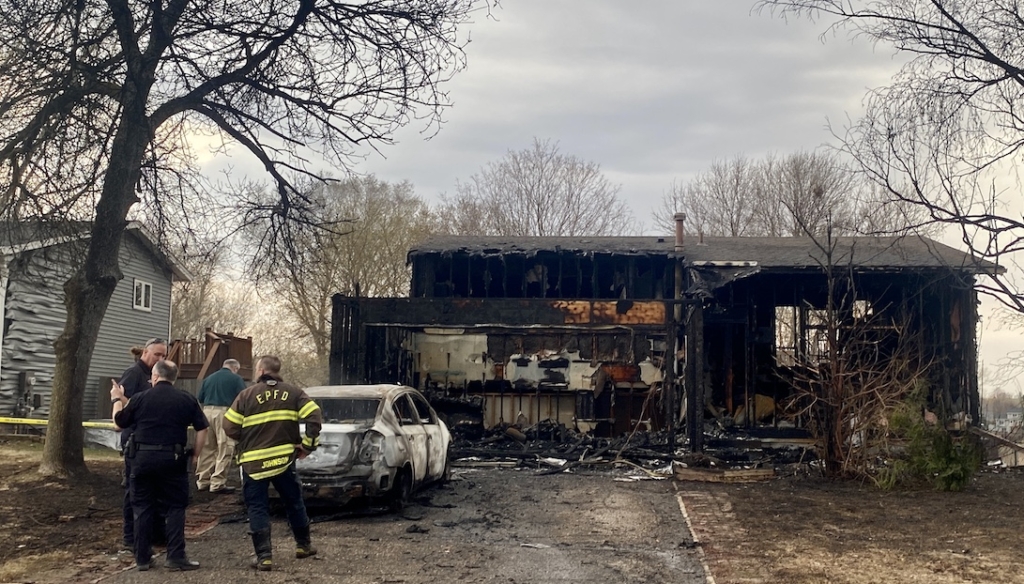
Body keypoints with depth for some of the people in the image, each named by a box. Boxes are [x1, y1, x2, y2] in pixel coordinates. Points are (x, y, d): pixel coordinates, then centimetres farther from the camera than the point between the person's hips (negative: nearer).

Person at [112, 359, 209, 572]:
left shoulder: (140, 398, -1)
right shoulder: (187, 399, 0)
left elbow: (119, 422, 11)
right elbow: (202, 429, 0)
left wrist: (117, 399, 26)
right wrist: (195, 454, 11)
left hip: (143, 457, 1)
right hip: (172, 458, -1)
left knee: (143, 507, 12)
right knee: (175, 507, 7)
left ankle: (142, 558, 17)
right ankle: (175, 556, 2)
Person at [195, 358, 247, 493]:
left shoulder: (208, 378, 18)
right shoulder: (236, 379, 3)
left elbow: (200, 399, 19)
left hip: (207, 412, 6)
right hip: (225, 413, -6)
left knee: (207, 449, 12)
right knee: (224, 450, -3)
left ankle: (202, 481, 18)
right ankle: (218, 484, -5)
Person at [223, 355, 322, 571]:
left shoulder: (247, 394, -4)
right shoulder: (293, 392, 1)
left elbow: (230, 427, -5)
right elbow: (314, 416, -10)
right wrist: (308, 444, -2)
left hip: (254, 462, -2)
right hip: (284, 458, 2)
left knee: (257, 508, 5)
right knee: (294, 502, 18)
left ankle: (264, 556, 1)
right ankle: (303, 545, 30)